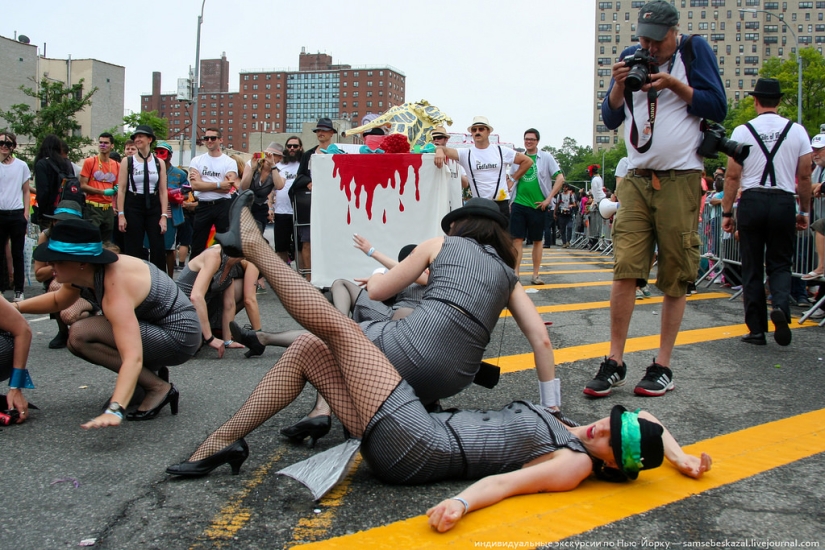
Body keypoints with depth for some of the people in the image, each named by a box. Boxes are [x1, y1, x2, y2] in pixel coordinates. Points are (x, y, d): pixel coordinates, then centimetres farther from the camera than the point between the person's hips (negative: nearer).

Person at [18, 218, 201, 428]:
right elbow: (58, 301, 21)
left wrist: (114, 411, -49)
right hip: (158, 325, 9)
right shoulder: (88, 270, -3)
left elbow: (133, 358, -40)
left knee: (80, 336, -22)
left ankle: (158, 387, -12)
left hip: (180, 335, -9)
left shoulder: (116, 289, -30)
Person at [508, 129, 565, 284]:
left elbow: (560, 178, -4)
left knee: (537, 240, 6)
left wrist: (549, 199, -8)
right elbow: (510, 180, 18)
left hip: (538, 205, -2)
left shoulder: (546, 157, 0)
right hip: (518, 204, 2)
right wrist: (509, 198, 8)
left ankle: (535, 275, 13)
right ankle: (516, 273, 0)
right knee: (517, 238, -3)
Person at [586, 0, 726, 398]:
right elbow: (610, 119, 12)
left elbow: (718, 108, -1)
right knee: (624, 270, -6)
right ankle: (614, 363, -1)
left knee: (675, 278, 0)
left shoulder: (694, 50, 4)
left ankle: (662, 366, 8)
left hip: (680, 179, -2)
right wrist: (619, 85, -5)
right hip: (636, 180, 3)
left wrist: (675, 85, -11)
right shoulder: (630, 58, 13)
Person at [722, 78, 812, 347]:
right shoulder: (797, 131, 3)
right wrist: (804, 211, 16)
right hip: (784, 203, 1)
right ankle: (780, 305, -16)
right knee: (780, 264, 12)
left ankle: (756, 330, 8)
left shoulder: (742, 131, -2)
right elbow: (804, 177, 5)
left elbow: (732, 176, -3)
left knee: (752, 268, 7)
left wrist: (727, 211, 4)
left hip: (752, 202, -1)